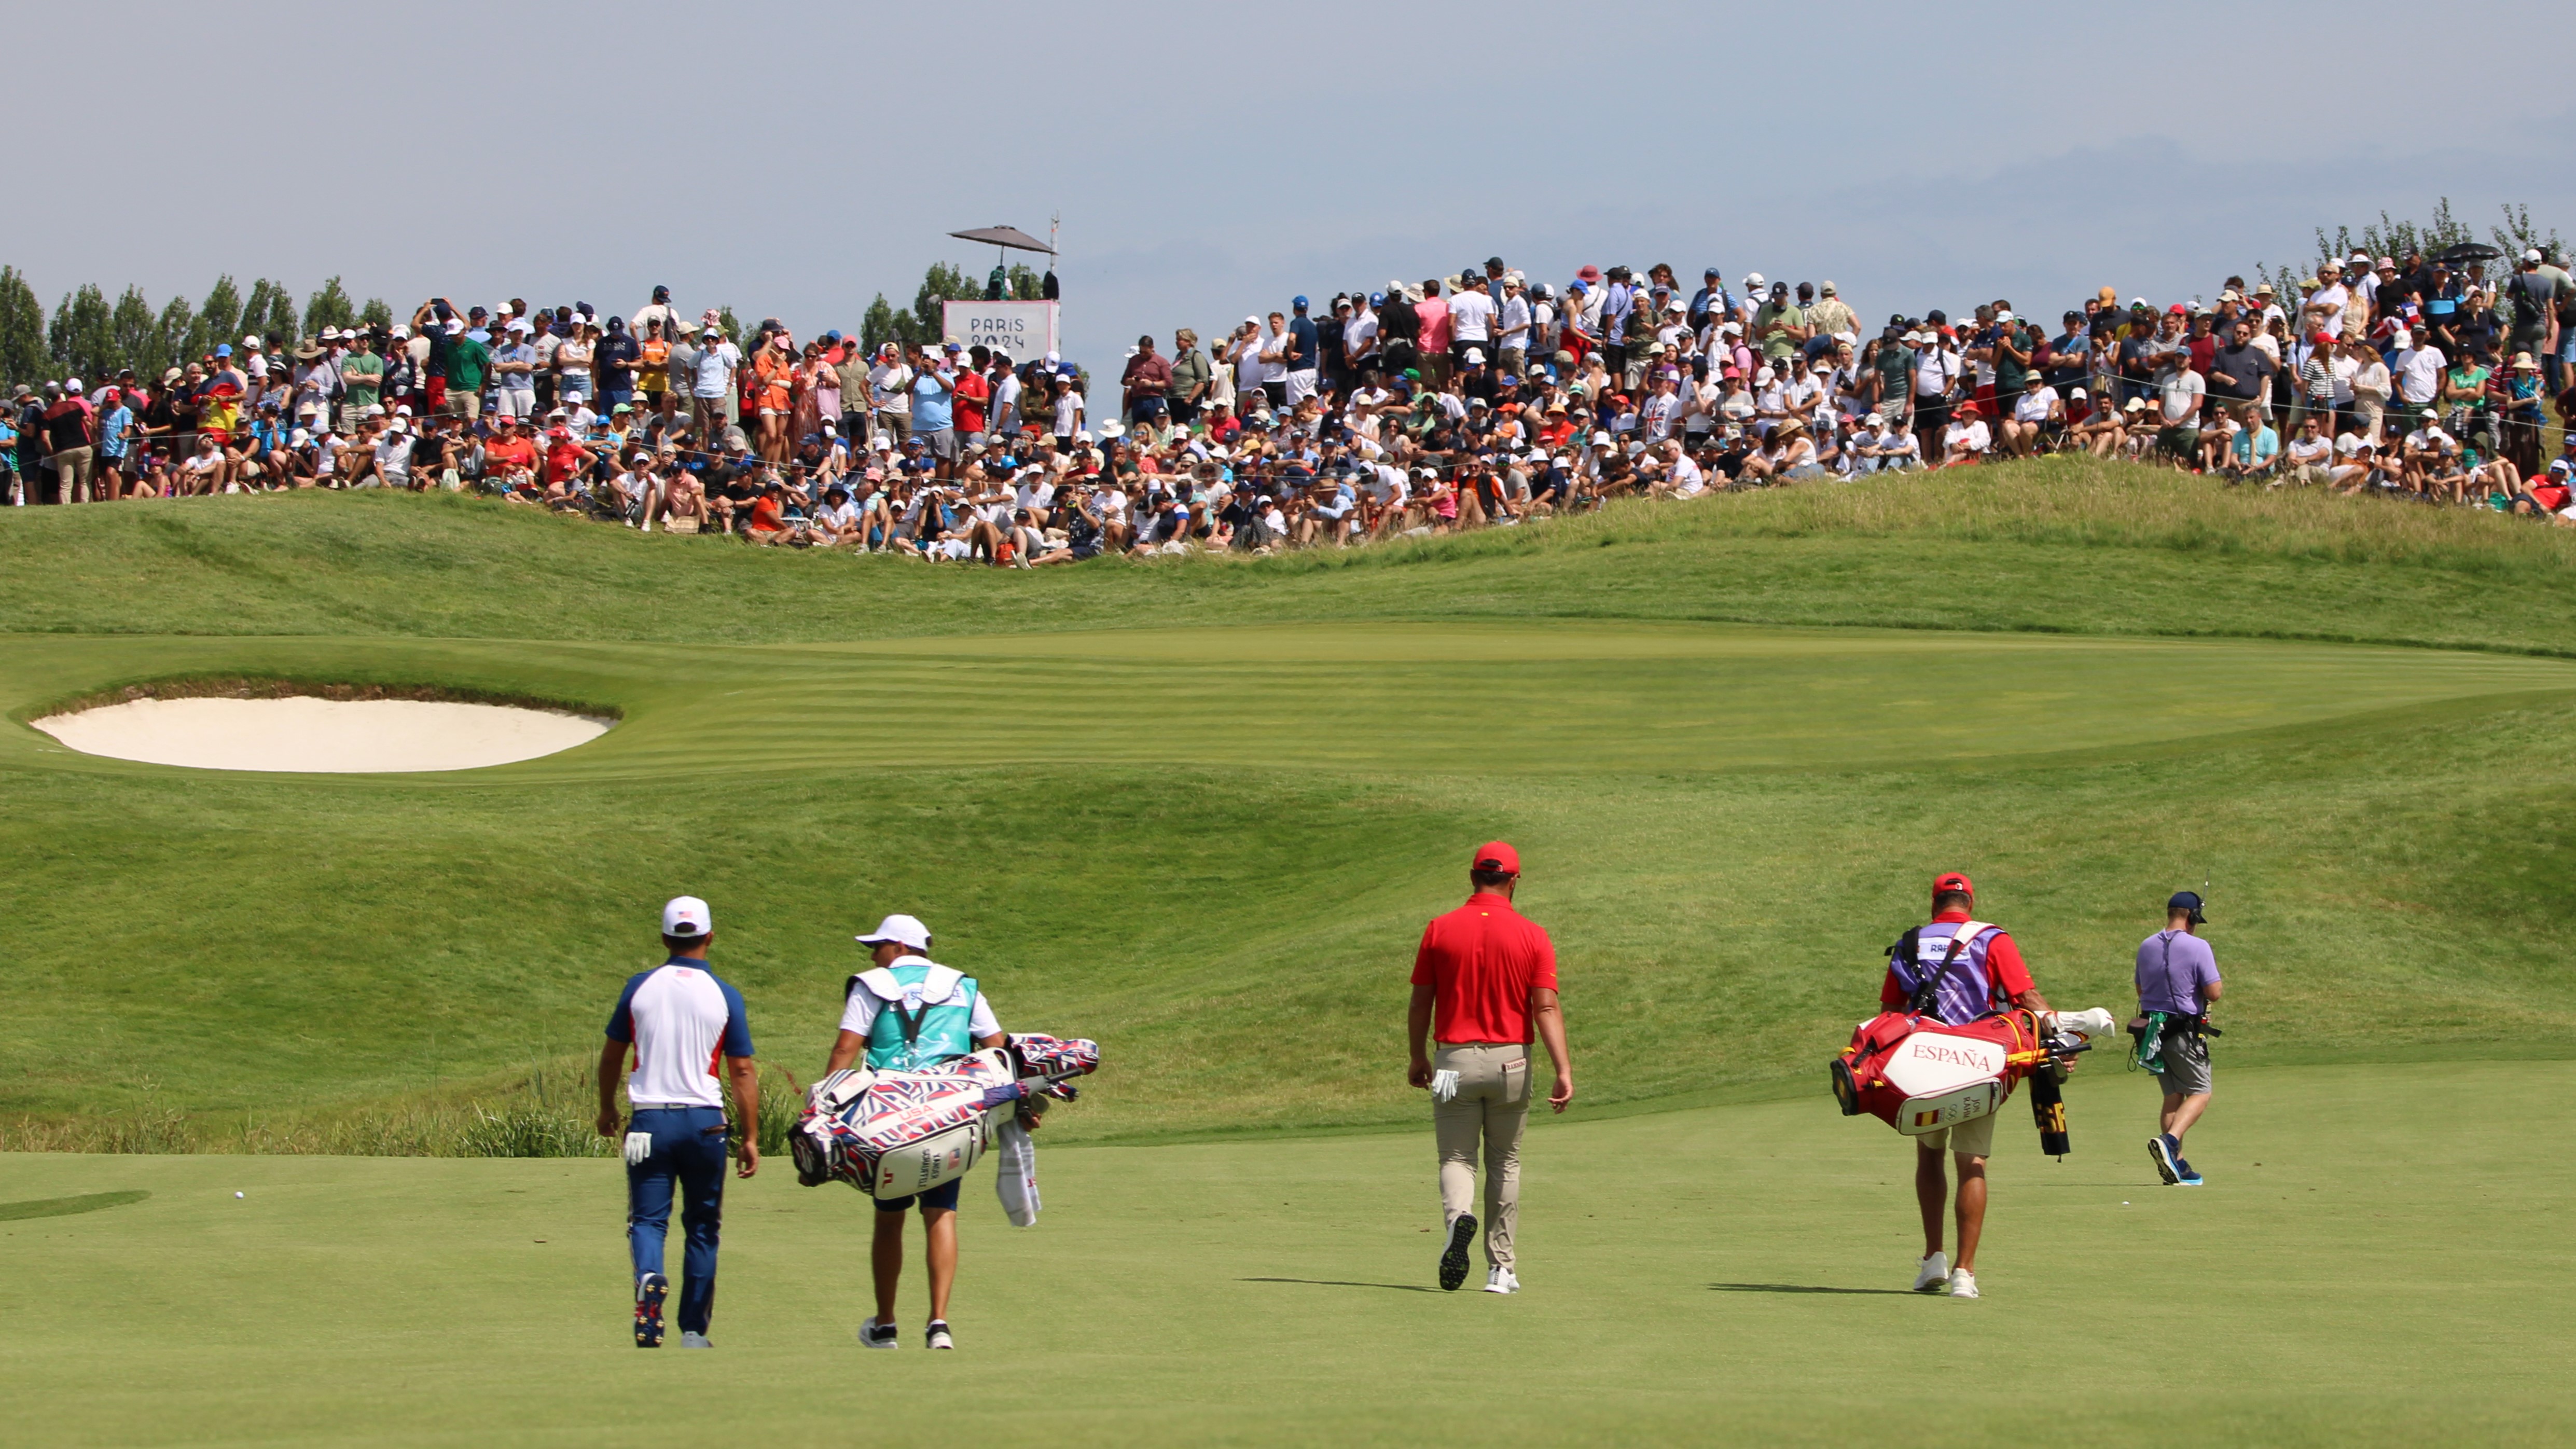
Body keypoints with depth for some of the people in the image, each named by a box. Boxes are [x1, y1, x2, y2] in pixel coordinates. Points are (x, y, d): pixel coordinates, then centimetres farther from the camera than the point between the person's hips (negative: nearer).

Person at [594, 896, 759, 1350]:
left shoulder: (640, 988, 2)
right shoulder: (724, 996, -3)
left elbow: (612, 1055, 13)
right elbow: (743, 1072, -4)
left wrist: (607, 1109, 29)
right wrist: (750, 1138, 3)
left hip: (649, 1120, 0)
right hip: (704, 1122, 0)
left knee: (648, 1219, 3)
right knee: (702, 1227, 11)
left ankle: (649, 1277, -29)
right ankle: (693, 1329, 12)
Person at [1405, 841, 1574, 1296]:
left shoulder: (1439, 930, -2)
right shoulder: (1532, 937, -4)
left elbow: (1420, 1003, 3)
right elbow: (1547, 1007, -13)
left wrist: (1417, 1059, 17)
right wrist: (1564, 1070, -16)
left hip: (1454, 1060, 0)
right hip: (1511, 1061, 0)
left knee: (1456, 1158, 4)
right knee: (1505, 1164, 14)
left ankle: (1457, 1218, -29)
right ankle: (1501, 1268, 15)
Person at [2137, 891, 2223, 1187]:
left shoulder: (2146, 947, 7)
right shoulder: (2197, 947, -12)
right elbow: (2213, 992, -14)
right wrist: (2219, 984, 8)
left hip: (2151, 1028, 6)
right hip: (2185, 1031, -6)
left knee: (2173, 1095, 14)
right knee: (2200, 1093, 1)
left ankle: (2176, 1164, 10)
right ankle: (2170, 1141, -24)